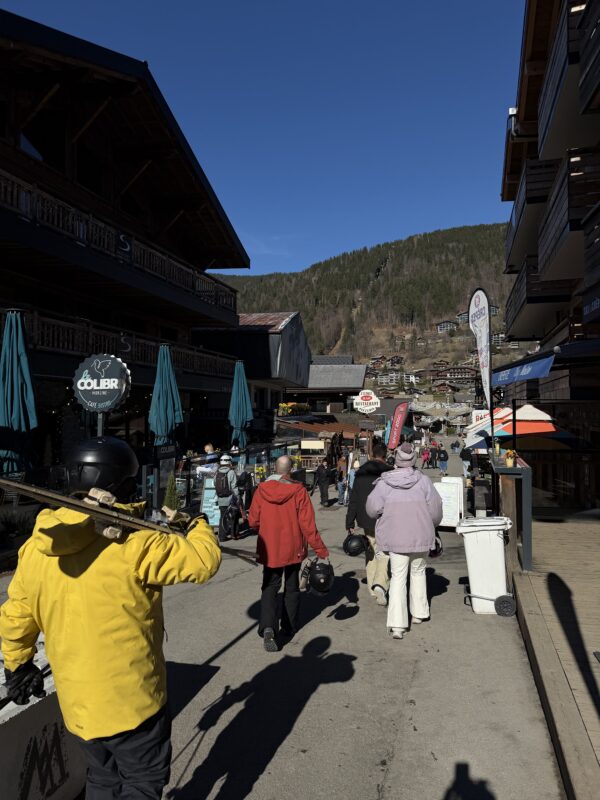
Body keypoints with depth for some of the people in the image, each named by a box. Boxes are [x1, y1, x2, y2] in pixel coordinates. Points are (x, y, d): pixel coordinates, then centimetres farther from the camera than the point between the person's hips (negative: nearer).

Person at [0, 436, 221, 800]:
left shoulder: (36, 546, -5)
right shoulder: (133, 544, -25)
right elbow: (204, 560, -18)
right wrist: (199, 525, 2)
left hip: (76, 699, 6)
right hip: (131, 698, -6)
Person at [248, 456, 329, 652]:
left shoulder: (261, 490, -10)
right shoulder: (298, 491, -15)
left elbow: (253, 521, -3)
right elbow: (307, 524, -16)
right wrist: (320, 549, -8)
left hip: (269, 549, 1)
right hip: (293, 549, 0)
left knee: (270, 588, 9)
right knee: (292, 588, 19)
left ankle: (267, 628, -10)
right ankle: (289, 627, 28)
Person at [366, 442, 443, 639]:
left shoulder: (384, 483, -9)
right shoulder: (423, 480, -8)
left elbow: (372, 508, -11)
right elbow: (435, 508, -4)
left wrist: (384, 515, 11)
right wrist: (432, 525, 15)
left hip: (395, 537, -1)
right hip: (420, 536, 1)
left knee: (398, 576, 5)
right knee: (418, 572, 22)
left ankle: (397, 624, -3)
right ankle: (419, 613, 33)